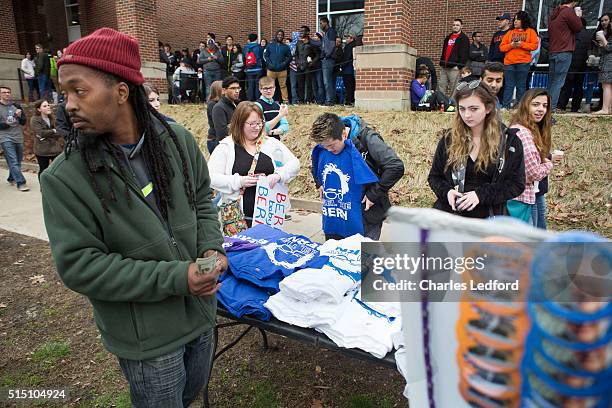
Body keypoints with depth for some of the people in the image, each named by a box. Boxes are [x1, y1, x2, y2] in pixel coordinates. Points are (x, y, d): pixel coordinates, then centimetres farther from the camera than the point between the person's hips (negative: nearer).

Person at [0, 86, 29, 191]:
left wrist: (20, 116, -11)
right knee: (13, 162, -12)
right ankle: (20, 183, -13)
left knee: (18, 161, 13)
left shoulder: (16, 106, 10)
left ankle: (11, 179, 30)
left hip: (18, 137, 5)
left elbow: (24, 122, 9)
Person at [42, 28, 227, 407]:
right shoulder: (64, 178, -19)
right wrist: (175, 277, -24)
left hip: (201, 309, 5)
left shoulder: (178, 139, -8)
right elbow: (79, 265, -19)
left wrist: (212, 246, -12)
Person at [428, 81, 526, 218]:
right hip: (449, 213, 1)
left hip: (489, 217, -1)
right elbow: (434, 176, 8)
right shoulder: (449, 138, 1)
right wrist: (446, 191, -14)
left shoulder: (509, 141, -2)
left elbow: (516, 184, -2)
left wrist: (481, 194, -16)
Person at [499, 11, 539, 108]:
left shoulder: (530, 31, 10)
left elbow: (535, 45, -1)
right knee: (509, 86, -1)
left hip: (523, 62, -2)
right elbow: (501, 47, 10)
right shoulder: (510, 32, 17)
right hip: (509, 62, 2)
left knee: (521, 86, 1)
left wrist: (521, 44, -11)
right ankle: (505, 107, -1)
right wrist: (511, 45, -8)